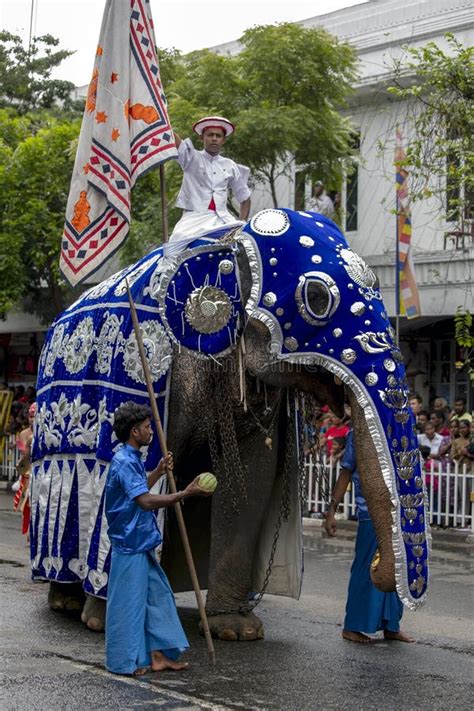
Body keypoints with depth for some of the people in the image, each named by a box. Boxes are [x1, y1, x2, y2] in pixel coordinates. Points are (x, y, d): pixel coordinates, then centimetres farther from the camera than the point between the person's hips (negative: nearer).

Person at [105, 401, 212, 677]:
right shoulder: (124, 462, -19)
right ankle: (125, 662, 9)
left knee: (157, 595, 12)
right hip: (130, 544, -10)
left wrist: (158, 472, 22)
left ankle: (158, 654, 18)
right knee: (129, 602, -1)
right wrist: (185, 494, -26)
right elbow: (145, 501, -27)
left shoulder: (132, 460, 13)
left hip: (142, 543, 10)